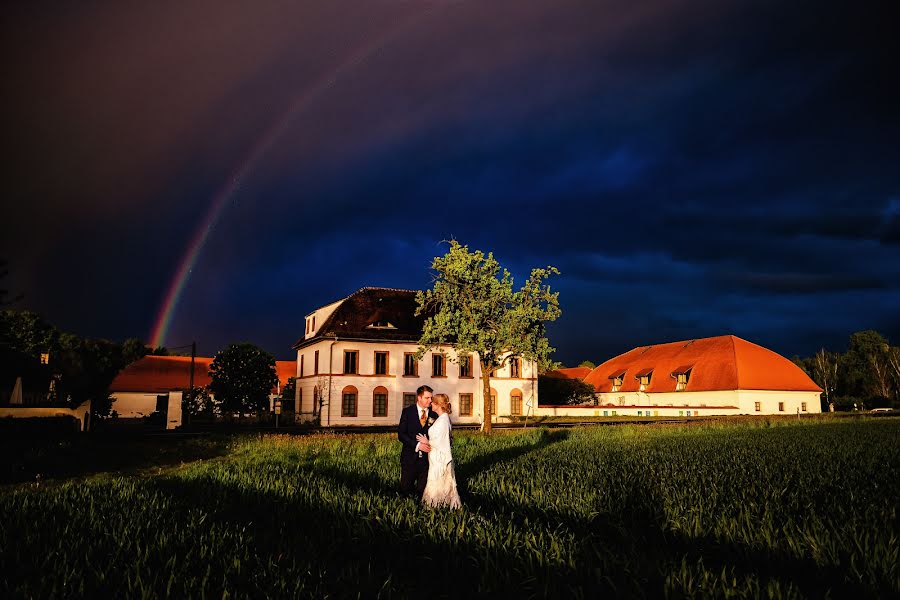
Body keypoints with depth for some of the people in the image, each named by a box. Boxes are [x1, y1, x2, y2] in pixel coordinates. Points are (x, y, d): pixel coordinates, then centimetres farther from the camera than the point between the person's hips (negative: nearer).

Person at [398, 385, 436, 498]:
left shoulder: (435, 414, 2)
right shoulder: (408, 412, 0)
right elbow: (401, 434, -5)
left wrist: (429, 441, -14)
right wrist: (417, 445, -17)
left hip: (427, 456, 0)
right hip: (410, 457, 0)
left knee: (422, 491, 3)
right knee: (405, 489, 6)